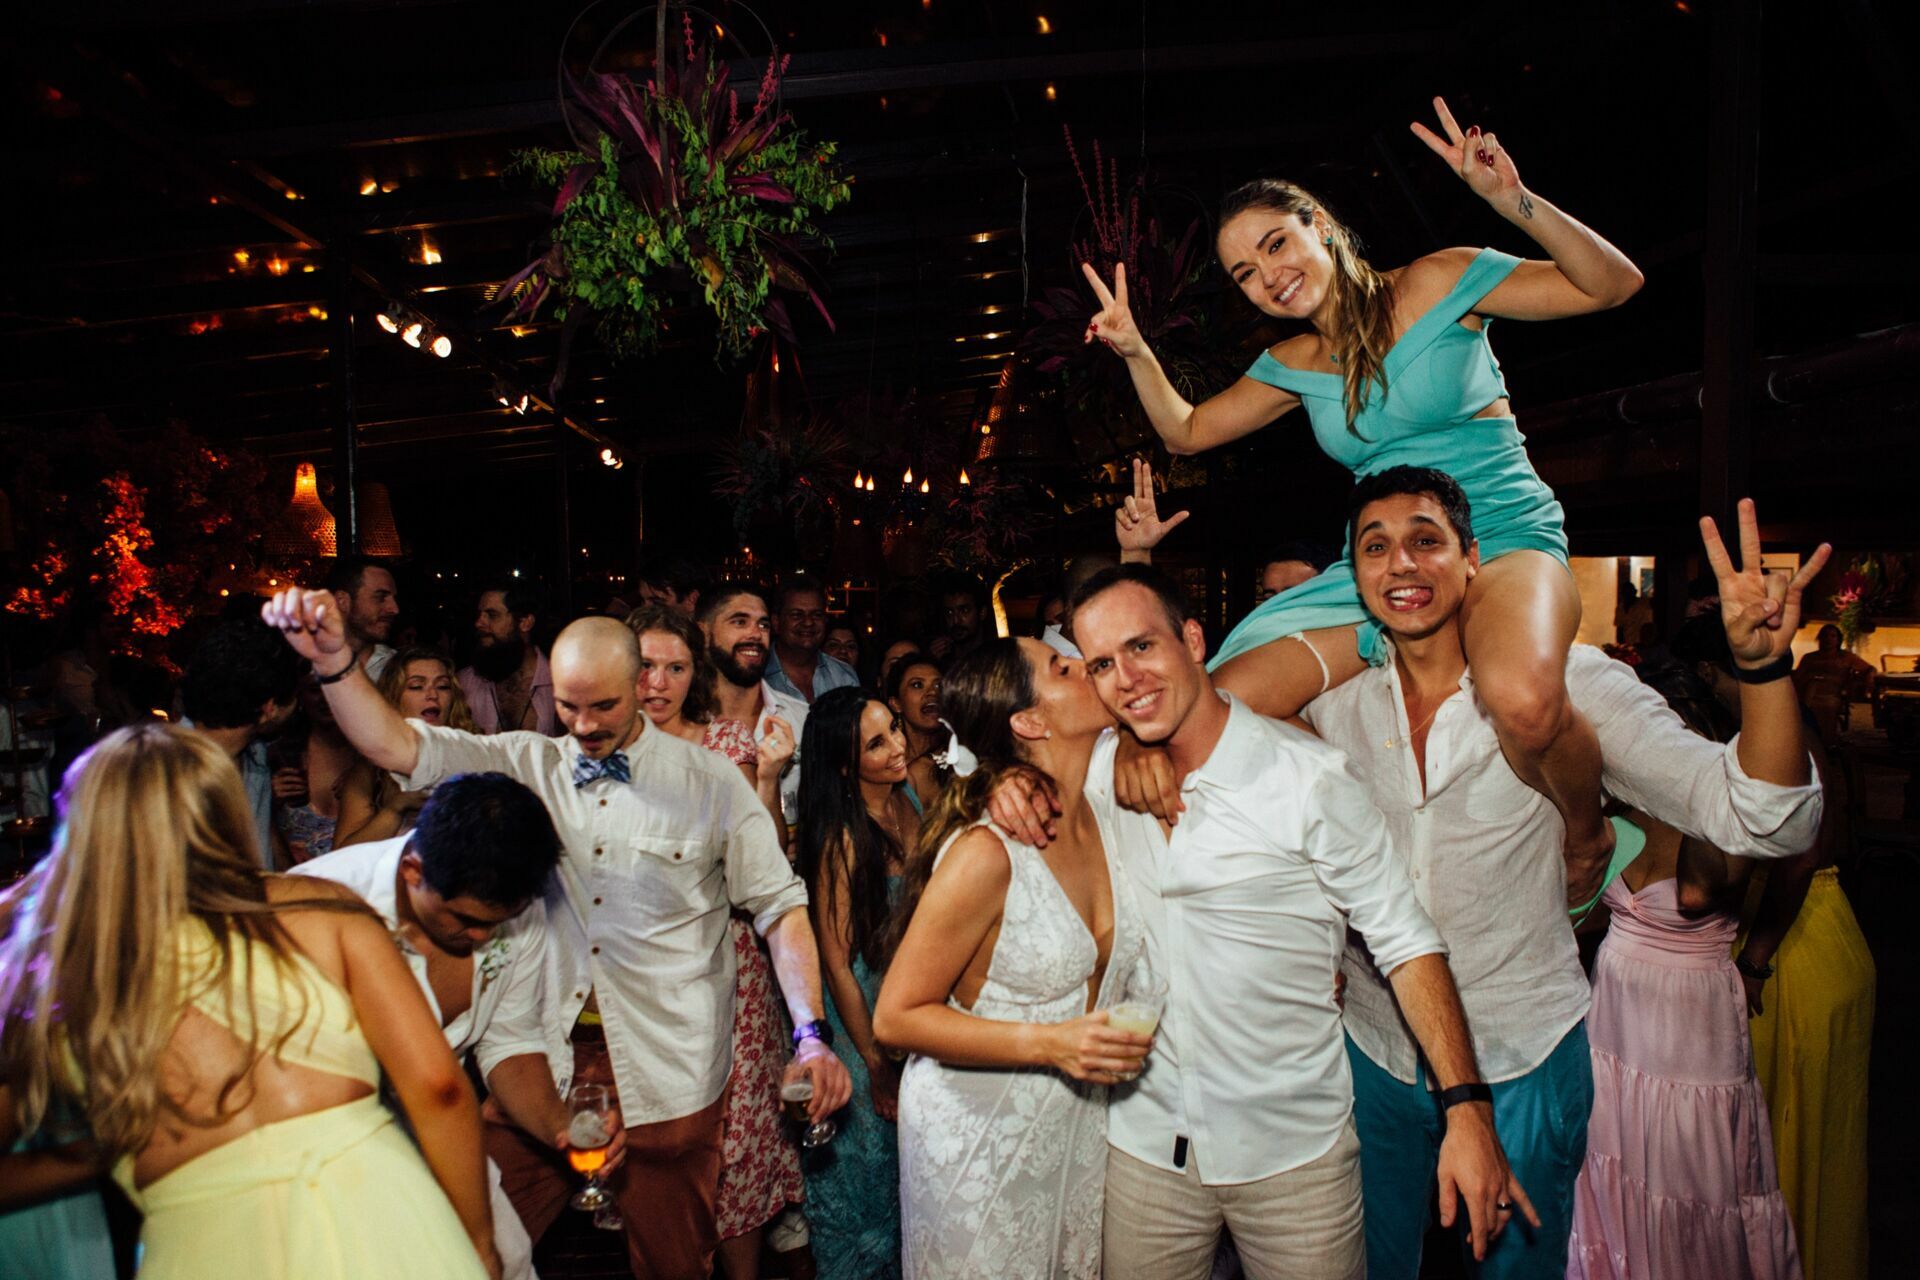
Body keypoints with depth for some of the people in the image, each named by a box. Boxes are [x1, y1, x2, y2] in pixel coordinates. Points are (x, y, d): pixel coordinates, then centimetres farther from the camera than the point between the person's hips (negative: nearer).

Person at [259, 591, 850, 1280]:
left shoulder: (712, 783, -3)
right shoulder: (526, 765, 3)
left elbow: (779, 905, -3)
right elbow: (396, 746, -4)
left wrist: (810, 1035, -13)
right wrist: (332, 658, -21)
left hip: (664, 1068, -2)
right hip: (544, 1059, 2)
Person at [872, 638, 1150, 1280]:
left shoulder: (1102, 814, -5)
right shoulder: (985, 854, -26)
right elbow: (896, 1017, -19)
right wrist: (1050, 1044, -27)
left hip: (1081, 1125, 6)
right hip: (982, 1141, -6)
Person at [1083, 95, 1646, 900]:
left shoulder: (1435, 285, -2)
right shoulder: (1293, 365, 12)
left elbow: (1613, 285, -6)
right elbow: (1186, 431, 20)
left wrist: (1511, 200, -20)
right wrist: (1136, 353, 4)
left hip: (1504, 539, -5)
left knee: (1522, 699, -40)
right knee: (1229, 701, -16)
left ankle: (1588, 834, -5)